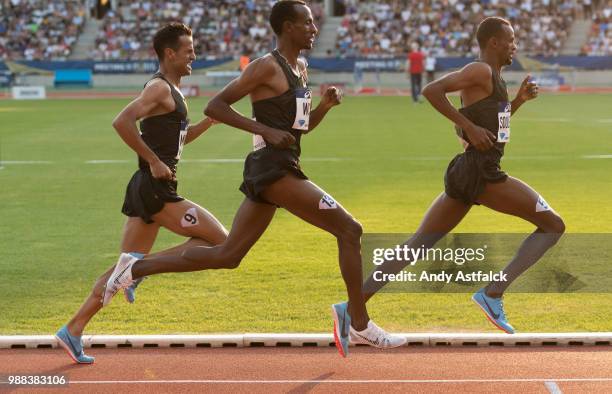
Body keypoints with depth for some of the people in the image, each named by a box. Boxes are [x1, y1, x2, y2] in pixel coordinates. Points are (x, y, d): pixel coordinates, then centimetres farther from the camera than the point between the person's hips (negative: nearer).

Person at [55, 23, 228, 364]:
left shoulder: (171, 90, 20)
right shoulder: (159, 87, -11)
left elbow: (177, 138, 33)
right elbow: (122, 122, -25)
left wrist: (209, 121, 18)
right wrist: (154, 161, -21)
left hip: (147, 190, 10)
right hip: (156, 190, -10)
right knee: (221, 240, -8)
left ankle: (73, 331, 11)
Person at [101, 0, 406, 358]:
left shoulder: (301, 69, 19)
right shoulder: (268, 67, -9)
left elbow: (303, 126, 28)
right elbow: (215, 106, -11)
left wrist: (325, 105, 8)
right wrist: (265, 130, -19)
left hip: (278, 170, 10)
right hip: (273, 167, -10)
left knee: (227, 255, 10)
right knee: (349, 229, -9)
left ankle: (136, 268, 14)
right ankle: (359, 324, -3)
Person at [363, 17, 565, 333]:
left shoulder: (490, 78, 20)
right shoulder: (481, 71, -8)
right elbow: (431, 90, -20)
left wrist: (519, 100, 20)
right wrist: (470, 127, -19)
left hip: (463, 175, 9)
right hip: (481, 174, -9)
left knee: (415, 246, 7)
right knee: (553, 225, 1)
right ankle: (493, 294, -8)